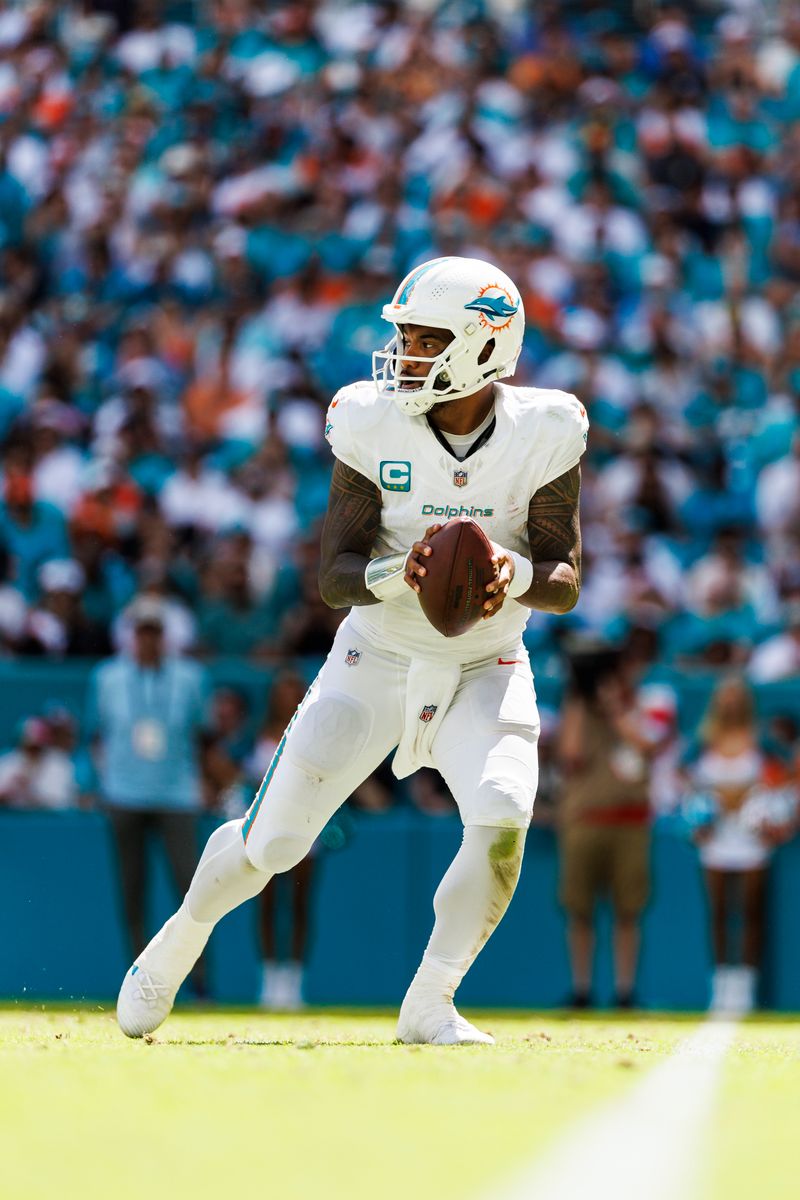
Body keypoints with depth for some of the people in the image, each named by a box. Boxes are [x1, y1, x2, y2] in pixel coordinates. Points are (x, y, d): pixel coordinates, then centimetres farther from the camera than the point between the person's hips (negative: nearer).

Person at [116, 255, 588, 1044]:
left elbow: (566, 584, -12)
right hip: (377, 661, 0)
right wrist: (397, 572, -37)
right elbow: (333, 576, -16)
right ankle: (180, 939, 32)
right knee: (269, 842, 0)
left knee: (503, 819, -26)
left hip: (484, 671, 0)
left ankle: (430, 1007, -12)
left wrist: (515, 573, -35)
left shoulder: (542, 436, -15)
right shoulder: (372, 427, -15)